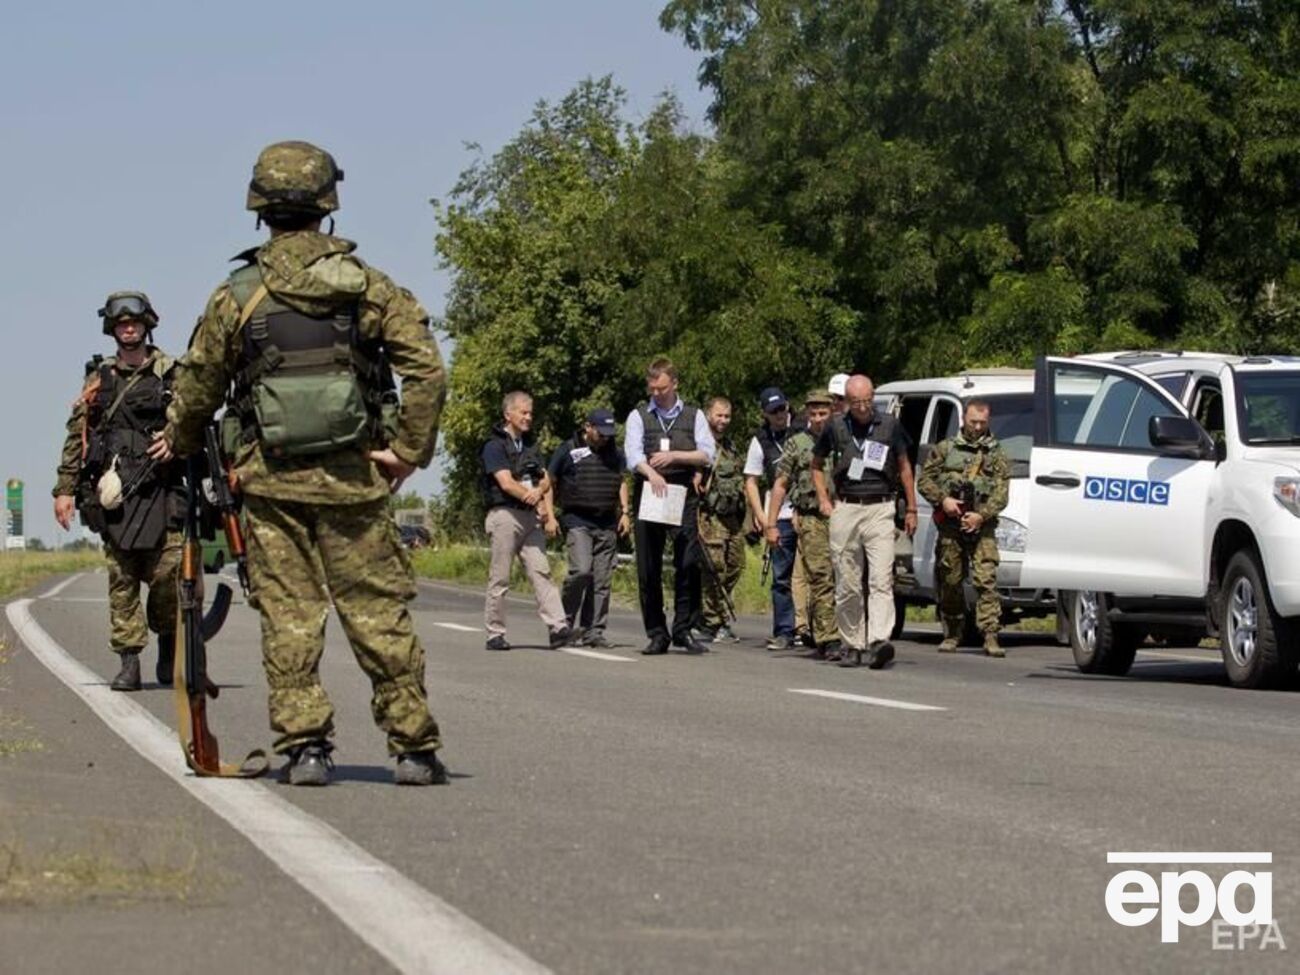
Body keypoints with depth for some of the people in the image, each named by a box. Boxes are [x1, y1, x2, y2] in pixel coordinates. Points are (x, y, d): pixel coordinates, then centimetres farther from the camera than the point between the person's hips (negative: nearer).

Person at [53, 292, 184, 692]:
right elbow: (76, 435, 12)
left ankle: (169, 649, 14)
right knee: (121, 579, 0)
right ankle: (128, 662, 2)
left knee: (167, 574, -8)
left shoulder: (172, 374, 6)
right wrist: (65, 488, 6)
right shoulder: (99, 378, 13)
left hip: (160, 491, -2)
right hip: (113, 493, 2)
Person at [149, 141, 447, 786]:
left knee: (289, 616, 5)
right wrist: (410, 452, -3)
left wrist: (178, 443, 27)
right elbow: (426, 370, -8)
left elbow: (198, 387, 8)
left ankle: (304, 746, 1)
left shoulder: (238, 296, 0)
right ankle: (414, 748, 5)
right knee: (379, 613, 4)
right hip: (353, 479, 0)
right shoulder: (368, 286, 1)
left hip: (271, 481, 0)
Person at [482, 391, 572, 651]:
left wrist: (538, 491, -7)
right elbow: (506, 483, -13)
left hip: (531, 517, 6)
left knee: (541, 571, -7)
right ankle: (495, 634, 5)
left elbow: (545, 480, 15)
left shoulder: (530, 445, 20)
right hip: (505, 515, -6)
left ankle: (557, 627, -18)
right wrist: (536, 501, -14)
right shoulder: (494, 446, -3)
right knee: (499, 578, -1)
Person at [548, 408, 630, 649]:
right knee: (581, 570, -20)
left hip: (607, 525, 5)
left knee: (602, 580, 1)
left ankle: (593, 631, 6)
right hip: (577, 521, -5)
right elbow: (549, 484, 4)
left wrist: (624, 512, 14)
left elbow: (621, 483, 25)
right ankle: (567, 621, -3)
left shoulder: (615, 453, 14)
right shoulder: (568, 451, 0)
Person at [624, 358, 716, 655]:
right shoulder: (638, 416, 10)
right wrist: (651, 474, -27)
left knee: (689, 564, -9)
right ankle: (656, 634, 7)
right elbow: (633, 454, -7)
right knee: (648, 569, 1)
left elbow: (707, 454, 3)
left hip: (683, 497, 0)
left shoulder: (694, 416, 12)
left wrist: (674, 456, -10)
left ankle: (683, 630, -1)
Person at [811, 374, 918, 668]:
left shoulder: (890, 426, 4)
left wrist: (911, 509, 13)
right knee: (847, 584, 3)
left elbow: (904, 467, 14)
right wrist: (823, 499, 9)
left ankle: (879, 641, -24)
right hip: (845, 510, 1)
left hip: (880, 509, -1)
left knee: (881, 579, -14)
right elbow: (817, 465, 21)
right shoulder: (835, 428, 6)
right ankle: (852, 645, 11)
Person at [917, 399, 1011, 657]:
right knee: (949, 582, 6)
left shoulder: (997, 454, 9)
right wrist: (943, 499, -9)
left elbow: (1001, 493, 2)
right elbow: (924, 480, 9)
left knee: (986, 580, -12)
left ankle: (991, 637, -17)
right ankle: (951, 635, 19)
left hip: (982, 527, -1)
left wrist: (982, 515, -13)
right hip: (950, 527, 1)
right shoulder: (944, 449, 12)